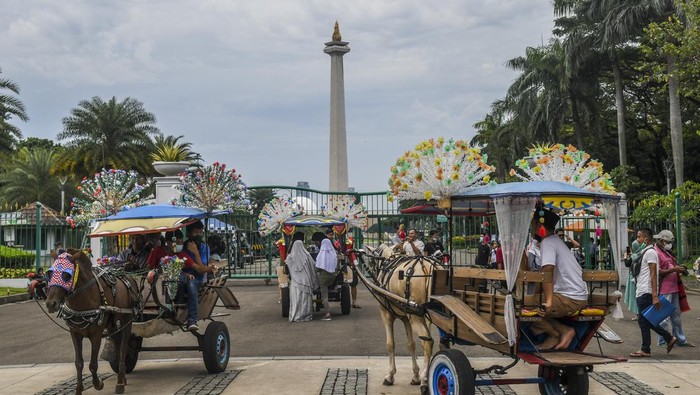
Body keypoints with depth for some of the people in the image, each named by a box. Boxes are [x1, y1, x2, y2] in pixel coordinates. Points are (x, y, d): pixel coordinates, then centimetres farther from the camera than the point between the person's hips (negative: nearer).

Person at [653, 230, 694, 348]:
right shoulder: (655, 253, -15)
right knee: (664, 317, -3)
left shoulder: (667, 252, 17)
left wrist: (679, 268, 9)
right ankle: (662, 342, 6)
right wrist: (674, 269, -22)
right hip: (664, 290, -10)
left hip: (674, 289, 10)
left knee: (676, 316, 16)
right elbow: (658, 273, -21)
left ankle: (681, 340, 24)